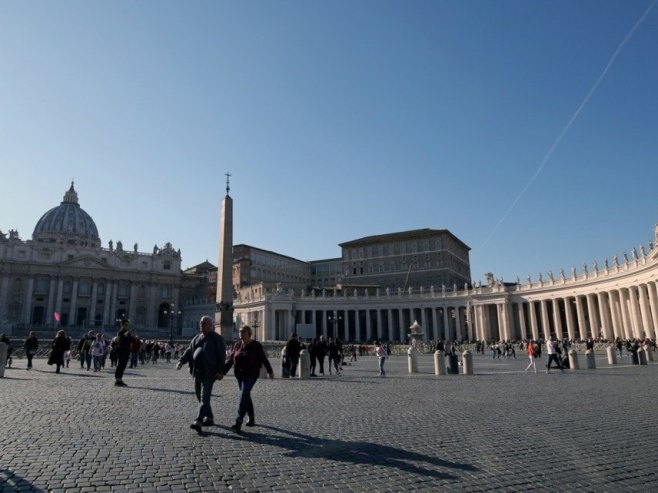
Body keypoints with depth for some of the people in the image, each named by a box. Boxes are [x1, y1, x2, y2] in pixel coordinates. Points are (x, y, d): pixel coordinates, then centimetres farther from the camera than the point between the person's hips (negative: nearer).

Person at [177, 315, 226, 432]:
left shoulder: (217, 338, -3)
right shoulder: (197, 338, 17)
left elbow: (222, 356, -9)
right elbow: (189, 351, 11)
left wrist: (220, 371, -17)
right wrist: (181, 361, -7)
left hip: (209, 373, -7)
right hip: (197, 372, 8)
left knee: (204, 398, -12)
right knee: (200, 397, 14)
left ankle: (198, 421, -16)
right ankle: (209, 418, 27)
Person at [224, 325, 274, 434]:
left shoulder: (256, 345, -7)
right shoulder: (237, 345, 5)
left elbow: (264, 359, 0)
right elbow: (230, 360, 2)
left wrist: (270, 371, 6)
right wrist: (223, 372, -8)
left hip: (251, 375, -5)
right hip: (239, 375, 6)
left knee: (244, 396, -16)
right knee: (246, 396, 15)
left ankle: (238, 423, -19)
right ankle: (251, 419, 31)